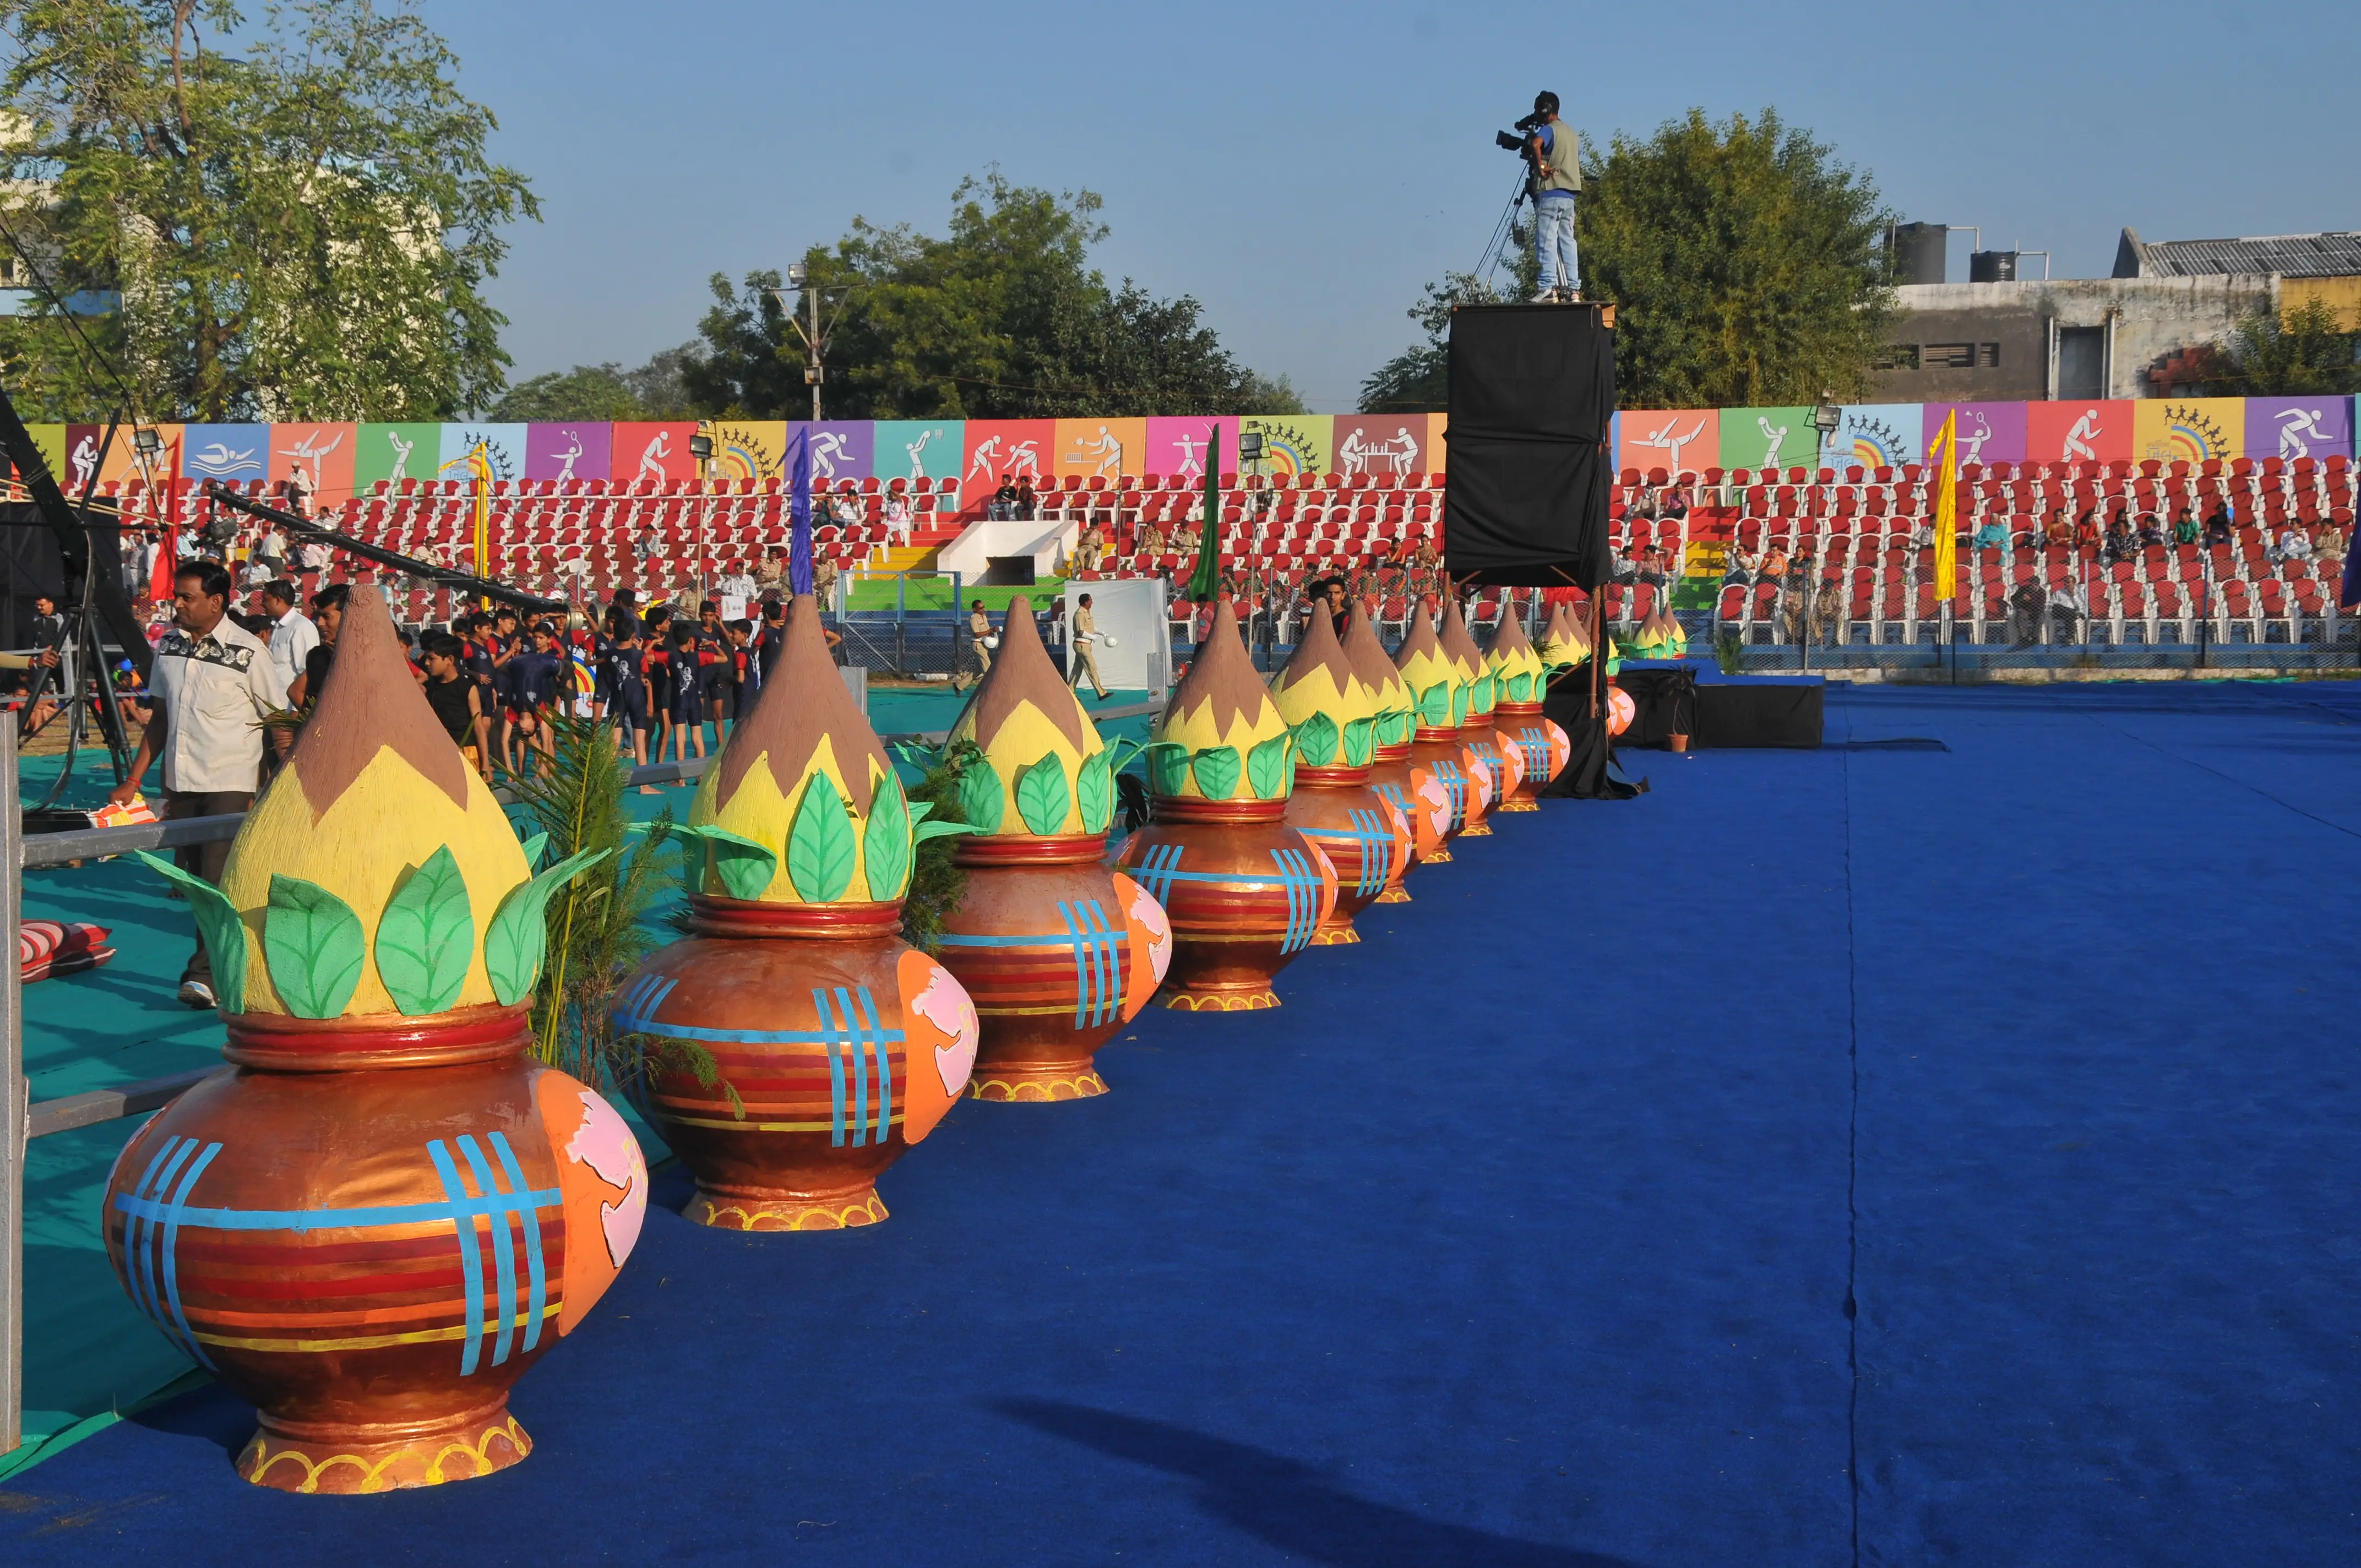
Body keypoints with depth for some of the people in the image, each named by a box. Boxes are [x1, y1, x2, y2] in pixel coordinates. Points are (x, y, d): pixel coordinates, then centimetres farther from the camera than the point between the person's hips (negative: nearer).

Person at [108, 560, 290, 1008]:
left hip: (230, 784, -6)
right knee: (194, 881, 10)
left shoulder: (247, 652, -9)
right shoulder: (168, 646, 8)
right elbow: (159, 717, 16)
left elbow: (279, 723, -4)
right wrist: (133, 781, 13)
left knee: (219, 878, -13)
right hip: (180, 781, 6)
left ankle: (206, 974, -15)